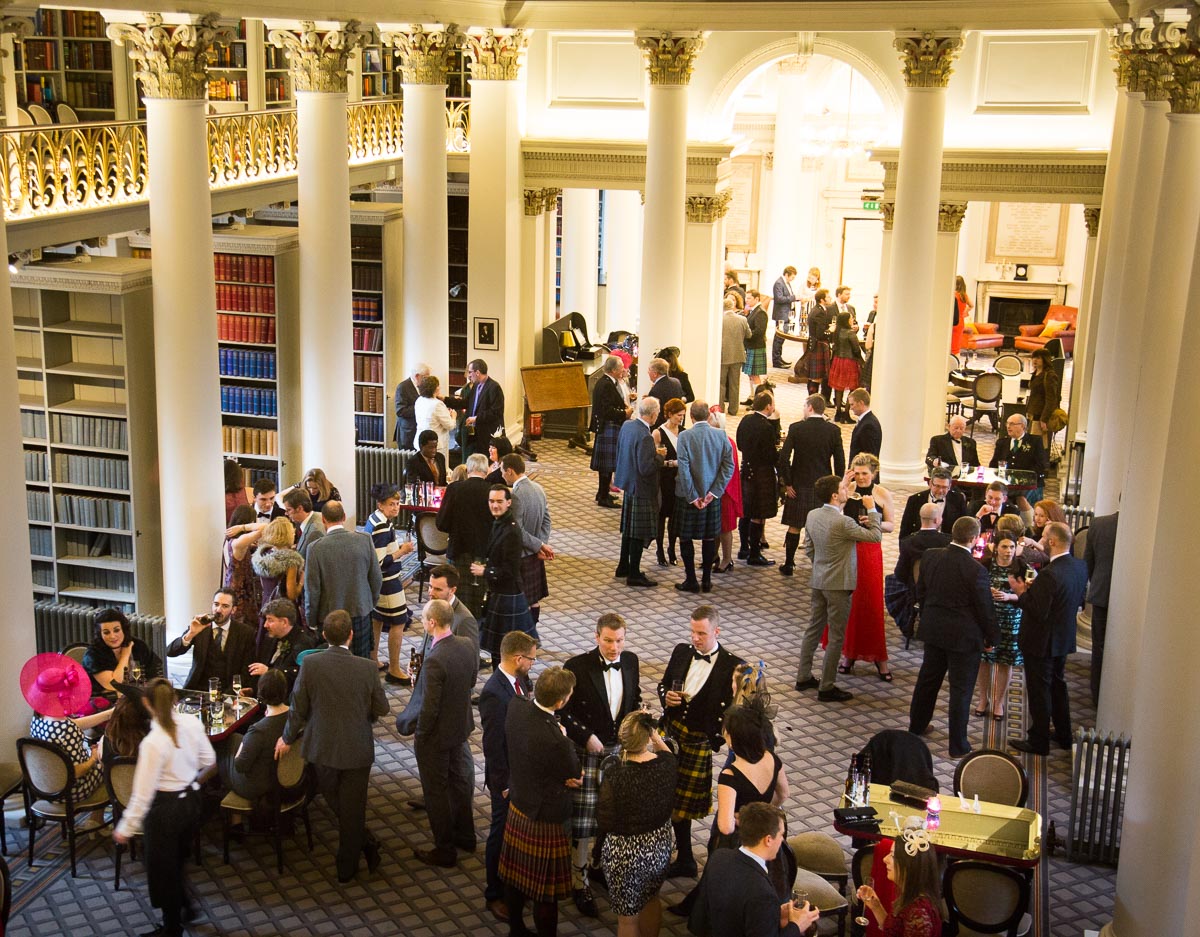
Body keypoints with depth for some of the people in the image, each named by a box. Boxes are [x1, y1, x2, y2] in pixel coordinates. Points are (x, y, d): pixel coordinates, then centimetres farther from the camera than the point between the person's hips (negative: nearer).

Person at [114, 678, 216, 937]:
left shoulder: (153, 743, -28)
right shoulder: (192, 724, -11)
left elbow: (143, 793, -22)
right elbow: (208, 760, 4)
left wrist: (125, 828, -11)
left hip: (165, 809, -6)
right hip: (191, 801, 6)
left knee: (162, 868, 16)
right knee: (176, 860, 29)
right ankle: (184, 907, 45)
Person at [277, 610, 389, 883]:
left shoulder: (310, 665, -15)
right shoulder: (366, 668, -16)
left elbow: (298, 708, -7)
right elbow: (382, 709, -5)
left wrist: (287, 738, 10)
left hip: (323, 748, 1)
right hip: (357, 750, 0)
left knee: (336, 805, 24)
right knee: (352, 810, 15)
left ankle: (367, 843, 25)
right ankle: (346, 868, 26)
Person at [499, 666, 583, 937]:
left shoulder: (516, 706, -14)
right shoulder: (553, 739, -36)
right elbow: (574, 772, -16)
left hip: (517, 808, 8)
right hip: (544, 818, -8)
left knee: (515, 876, 25)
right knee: (546, 889, 12)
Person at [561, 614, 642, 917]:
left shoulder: (631, 661, -1)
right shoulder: (578, 666, -16)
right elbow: (562, 711, -10)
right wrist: (586, 736, -16)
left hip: (620, 750, 5)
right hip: (587, 752, -5)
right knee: (582, 820, 1)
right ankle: (580, 882, 15)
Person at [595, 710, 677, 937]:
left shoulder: (615, 776, -29)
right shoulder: (667, 764, -16)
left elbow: (604, 824, -16)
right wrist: (656, 736, 8)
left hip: (625, 854, -5)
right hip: (660, 847, 5)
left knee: (627, 917, 17)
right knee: (651, 900, 31)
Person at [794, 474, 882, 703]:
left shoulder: (812, 515, 0)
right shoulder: (842, 522, -24)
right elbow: (876, 536, -16)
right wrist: (871, 510, -6)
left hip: (818, 581, 8)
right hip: (838, 585, -8)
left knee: (814, 628, 18)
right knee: (836, 636, 2)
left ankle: (803, 677, 27)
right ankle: (827, 687, 8)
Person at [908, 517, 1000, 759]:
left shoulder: (930, 556, -6)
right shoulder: (975, 570, -23)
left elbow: (921, 592, 6)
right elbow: (985, 608, -14)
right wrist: (991, 638, 1)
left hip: (933, 630, 6)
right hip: (964, 636, -5)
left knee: (928, 680, 22)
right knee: (961, 689, 6)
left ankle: (916, 726, 38)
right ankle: (958, 745, 15)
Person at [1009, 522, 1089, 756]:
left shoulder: (1049, 575, -29)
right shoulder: (1080, 567, -3)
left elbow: (1038, 612, -27)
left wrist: (1021, 593, -13)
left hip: (1041, 642, -8)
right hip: (1064, 638, 8)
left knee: (1039, 691, 5)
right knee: (1058, 686, 23)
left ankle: (1039, 741, 16)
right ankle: (1063, 735, 35)